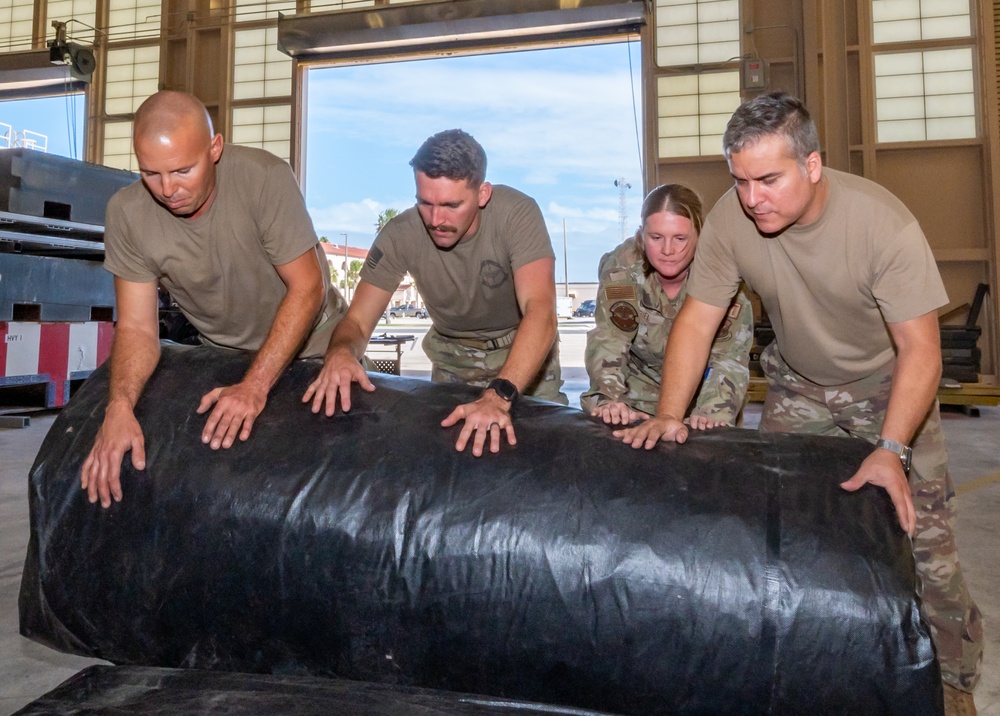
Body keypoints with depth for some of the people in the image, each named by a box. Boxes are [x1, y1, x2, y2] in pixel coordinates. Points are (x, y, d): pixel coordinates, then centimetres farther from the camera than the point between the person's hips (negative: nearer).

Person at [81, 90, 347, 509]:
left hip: (309, 344, -2)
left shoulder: (264, 177, -29)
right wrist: (119, 406, -33)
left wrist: (255, 385, -32)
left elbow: (306, 288, -25)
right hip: (224, 354, 3)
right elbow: (137, 327, -14)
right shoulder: (126, 213, -18)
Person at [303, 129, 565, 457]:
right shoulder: (400, 235, -24)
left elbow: (540, 310, -43)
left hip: (525, 349, -1)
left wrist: (499, 395, -59)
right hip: (453, 354, 2)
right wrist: (340, 352, -45)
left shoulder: (517, 213, -32)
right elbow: (357, 321, -20)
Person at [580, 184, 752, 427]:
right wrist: (609, 400, -43)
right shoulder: (623, 267, -22)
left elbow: (729, 359, -29)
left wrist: (712, 413, -47)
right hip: (640, 392, 0)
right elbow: (608, 340, -26)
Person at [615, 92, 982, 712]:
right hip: (797, 385, 3)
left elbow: (920, 346, -27)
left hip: (887, 385, -2)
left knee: (923, 539, -4)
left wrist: (893, 450, -37)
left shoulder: (883, 220, -28)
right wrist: (669, 416, -25)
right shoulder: (730, 218, -21)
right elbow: (698, 319, -15)